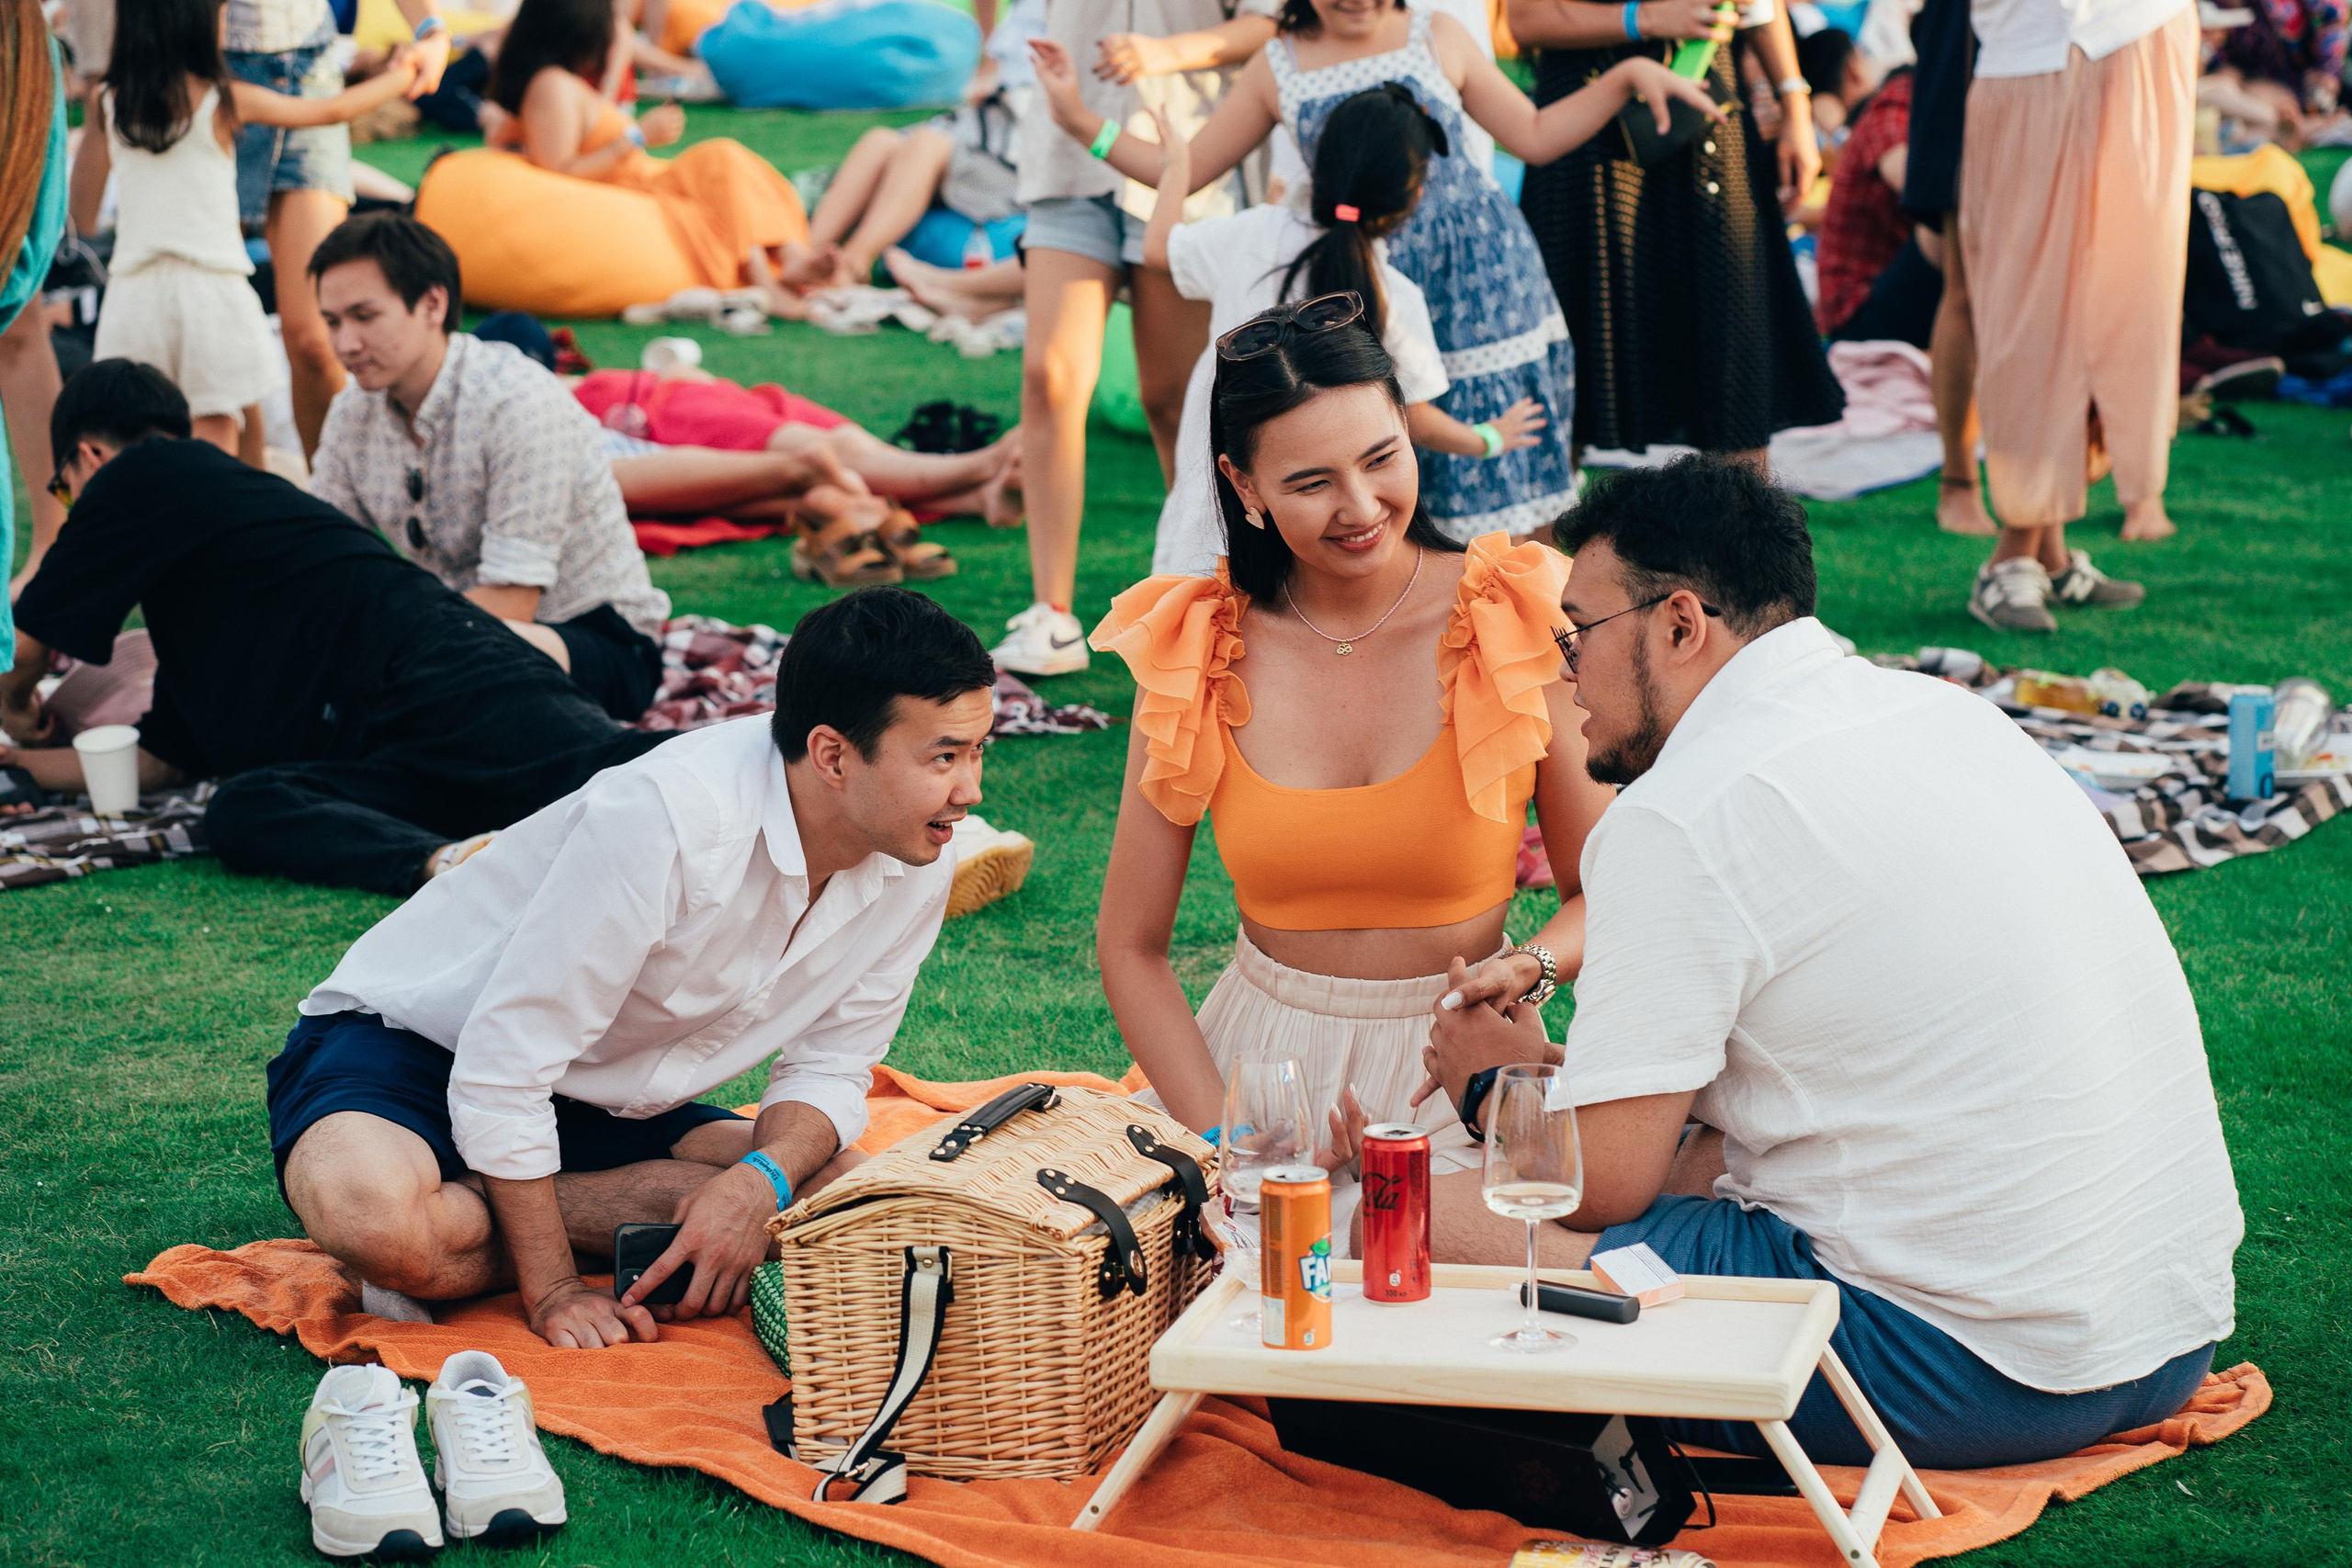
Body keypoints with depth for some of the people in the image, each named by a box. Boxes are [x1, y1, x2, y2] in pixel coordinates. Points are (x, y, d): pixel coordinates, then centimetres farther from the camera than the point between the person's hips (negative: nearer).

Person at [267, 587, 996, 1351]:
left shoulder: (918, 863, -10)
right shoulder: (670, 819, -32)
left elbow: (828, 1072, -1)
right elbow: (505, 1059, -27)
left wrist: (762, 1180, -24)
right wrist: (553, 1291, -25)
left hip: (609, 1108, 8)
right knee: (370, 1216, -41)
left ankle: (466, 1213, -11)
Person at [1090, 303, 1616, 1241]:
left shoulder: (1514, 620, -7)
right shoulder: (1193, 651, -3)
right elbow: (1130, 949, 2)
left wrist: (1529, 969, -22)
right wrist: (1226, 1145, -11)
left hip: (1458, 1068, -2)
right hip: (1260, 1057, 2)